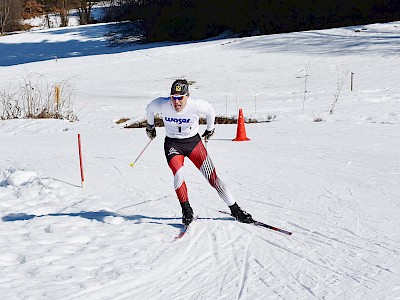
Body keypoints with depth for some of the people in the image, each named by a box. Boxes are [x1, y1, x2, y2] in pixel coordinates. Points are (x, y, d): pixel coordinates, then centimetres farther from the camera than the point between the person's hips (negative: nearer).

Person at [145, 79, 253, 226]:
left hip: (193, 142, 0)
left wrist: (210, 129, 16)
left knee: (212, 177, -6)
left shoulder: (196, 105, -22)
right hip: (172, 144, 0)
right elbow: (149, 108, 5)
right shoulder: (162, 105, -19)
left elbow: (210, 111, 1)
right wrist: (150, 126, 21)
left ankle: (235, 210, 3)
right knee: (178, 175, -25)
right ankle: (186, 211, -7)